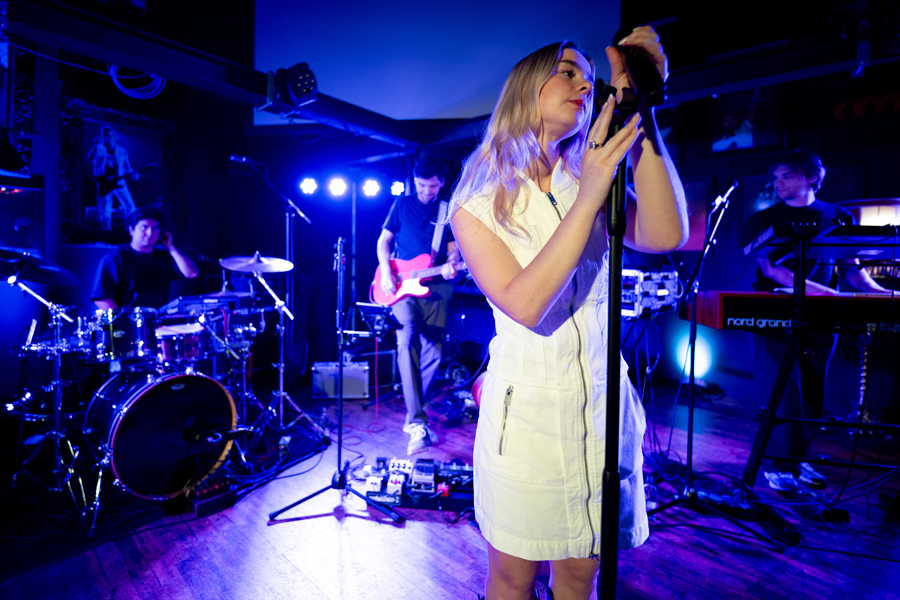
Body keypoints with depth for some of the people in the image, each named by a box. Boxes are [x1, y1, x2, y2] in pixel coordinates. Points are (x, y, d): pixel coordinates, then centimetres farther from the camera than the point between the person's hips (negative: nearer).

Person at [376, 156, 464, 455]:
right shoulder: (402, 204, 8)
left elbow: (453, 247, 12)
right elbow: (384, 240, 10)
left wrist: (451, 265, -11)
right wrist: (386, 273, -6)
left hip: (437, 287, 2)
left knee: (432, 354, 0)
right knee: (406, 340, -23)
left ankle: (414, 417, 19)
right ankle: (418, 423, -21)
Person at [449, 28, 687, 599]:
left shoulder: (595, 179, 5)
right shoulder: (479, 203, -7)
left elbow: (665, 235, -16)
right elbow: (526, 305, -22)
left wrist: (639, 109, -16)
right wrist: (588, 199, -26)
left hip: (602, 409, 4)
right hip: (525, 415, -3)